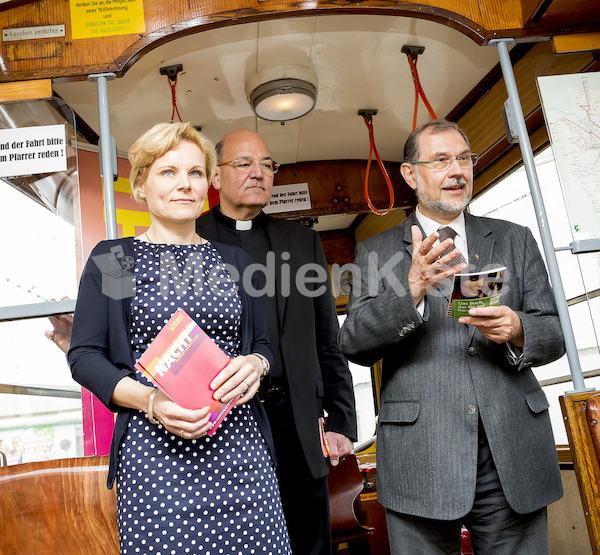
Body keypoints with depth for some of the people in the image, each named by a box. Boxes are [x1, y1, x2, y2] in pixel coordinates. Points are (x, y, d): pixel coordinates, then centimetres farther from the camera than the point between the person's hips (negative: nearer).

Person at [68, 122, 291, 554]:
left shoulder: (234, 260, 13)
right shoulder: (112, 259, 4)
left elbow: (263, 344, 15)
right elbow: (84, 355, 1)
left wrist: (254, 364, -8)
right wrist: (149, 400, -15)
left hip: (241, 449, 3)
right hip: (154, 453, -2)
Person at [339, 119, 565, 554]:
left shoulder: (515, 240, 11)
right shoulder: (376, 252, 4)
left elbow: (553, 335, 9)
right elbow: (354, 345, -7)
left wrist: (517, 330, -14)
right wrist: (410, 290, -23)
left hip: (513, 455, 3)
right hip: (420, 460, -2)